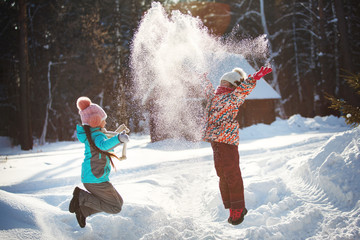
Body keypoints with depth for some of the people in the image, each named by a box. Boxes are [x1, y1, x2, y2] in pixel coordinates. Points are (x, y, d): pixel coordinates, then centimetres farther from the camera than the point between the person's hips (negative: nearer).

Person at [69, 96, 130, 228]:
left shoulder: (90, 134, 9)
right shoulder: (97, 135, -20)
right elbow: (104, 145, -44)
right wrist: (118, 139, -58)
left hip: (88, 177, 10)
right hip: (96, 180, -10)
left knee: (118, 201, 21)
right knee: (115, 207, -2)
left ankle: (82, 209, 12)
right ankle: (82, 197, -5)